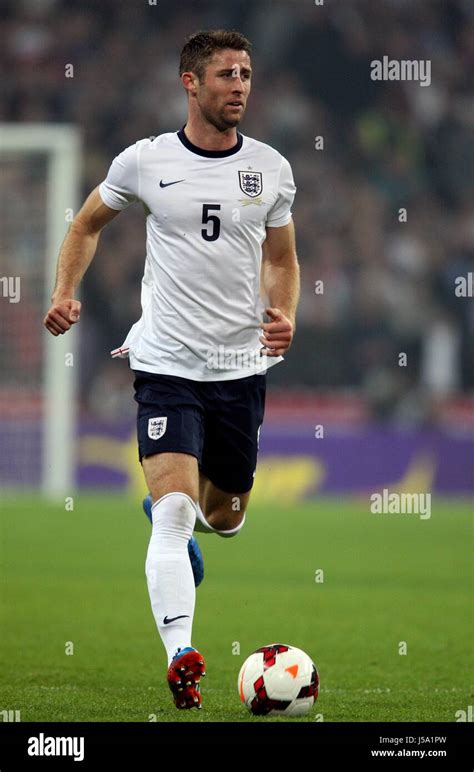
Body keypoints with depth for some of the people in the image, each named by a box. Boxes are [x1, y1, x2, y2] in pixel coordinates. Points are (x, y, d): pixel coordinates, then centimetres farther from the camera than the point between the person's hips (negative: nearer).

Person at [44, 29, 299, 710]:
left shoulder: (270, 168, 3)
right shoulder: (146, 162, -4)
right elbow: (87, 225, 14)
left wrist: (285, 316, -4)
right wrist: (64, 293, -1)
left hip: (242, 367, 3)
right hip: (168, 366, -3)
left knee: (226, 517, 16)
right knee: (175, 513, -20)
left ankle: (170, 504, 52)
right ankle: (180, 655, -25)